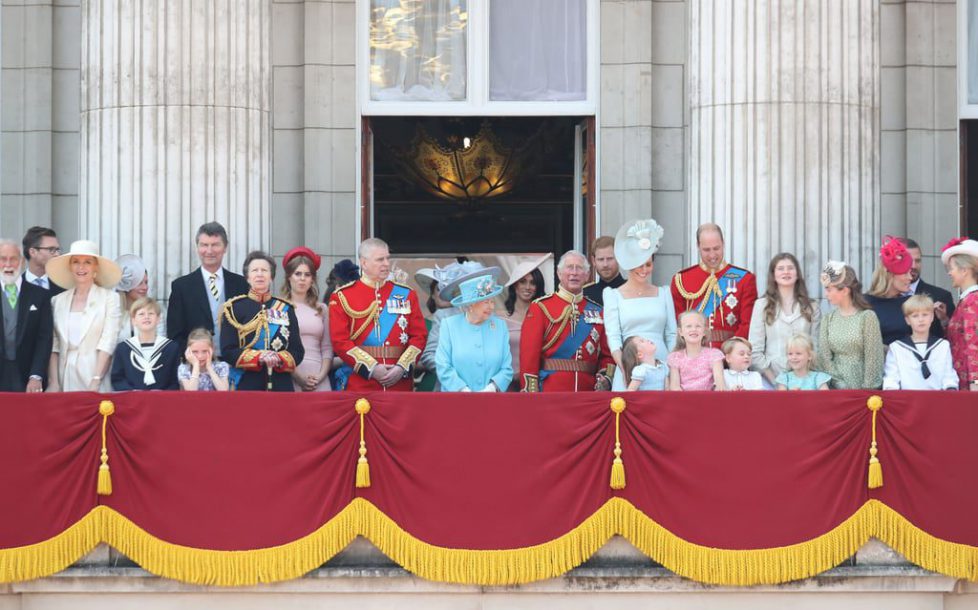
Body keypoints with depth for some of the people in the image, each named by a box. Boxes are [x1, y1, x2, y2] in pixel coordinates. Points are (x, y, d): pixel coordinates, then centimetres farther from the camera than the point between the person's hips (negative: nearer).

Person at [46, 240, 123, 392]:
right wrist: (54, 383, -4)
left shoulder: (109, 298, 0)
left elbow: (108, 343, -6)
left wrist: (95, 383, -15)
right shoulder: (58, 300, 11)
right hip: (64, 379, 3)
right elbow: (53, 346, 7)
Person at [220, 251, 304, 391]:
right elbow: (228, 351, -3)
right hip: (246, 385, -2)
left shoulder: (286, 309, 12)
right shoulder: (234, 308, 5)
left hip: (281, 385, 2)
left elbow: (298, 351, 7)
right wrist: (258, 357, -17)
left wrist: (279, 358, -14)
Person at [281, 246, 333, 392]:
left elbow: (327, 348, 13)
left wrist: (322, 375, -3)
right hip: (290, 378, -3)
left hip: (319, 380, 3)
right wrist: (297, 376, -11)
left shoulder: (321, 309, 14)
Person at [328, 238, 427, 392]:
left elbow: (419, 336, 7)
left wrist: (402, 367, -9)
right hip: (360, 385, -2)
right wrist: (372, 368, -14)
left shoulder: (407, 295, 11)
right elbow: (340, 341, -5)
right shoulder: (342, 297, 2)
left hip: (400, 383, 2)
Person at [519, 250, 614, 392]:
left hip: (588, 391, 4)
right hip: (550, 391, -4)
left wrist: (606, 379, -6)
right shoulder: (540, 308, 2)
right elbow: (529, 355, -5)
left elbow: (607, 355, 14)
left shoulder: (597, 311, 13)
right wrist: (531, 395, -13)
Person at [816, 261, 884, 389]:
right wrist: (841, 385, -8)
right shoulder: (828, 319, 6)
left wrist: (867, 389, -12)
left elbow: (873, 357, -7)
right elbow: (824, 356, 2)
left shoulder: (867, 316, -5)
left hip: (862, 388, -3)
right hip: (836, 389, 3)